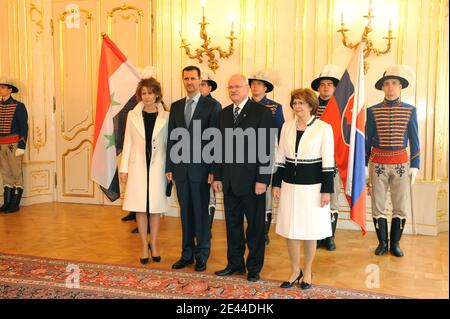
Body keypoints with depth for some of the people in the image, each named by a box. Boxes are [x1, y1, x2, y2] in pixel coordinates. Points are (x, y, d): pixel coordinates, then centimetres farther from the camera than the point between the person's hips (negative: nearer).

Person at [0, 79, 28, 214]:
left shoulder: (18, 106, -6)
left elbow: (24, 128, -7)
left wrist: (21, 147, -13)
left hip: (14, 144, -5)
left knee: (16, 173, -1)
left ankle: (15, 204, 5)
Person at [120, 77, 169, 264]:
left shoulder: (166, 117, 0)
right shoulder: (133, 115, 4)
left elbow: (168, 144, 1)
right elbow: (128, 143, 5)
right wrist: (124, 168, 2)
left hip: (157, 166, -1)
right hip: (138, 166, 1)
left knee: (155, 206, 7)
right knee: (140, 207, 6)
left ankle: (153, 244, 23)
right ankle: (144, 245, 20)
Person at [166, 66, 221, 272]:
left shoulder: (212, 106, -3)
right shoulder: (176, 106, 11)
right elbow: (172, 139, 11)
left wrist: (213, 170, -11)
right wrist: (169, 167, 7)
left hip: (200, 168, -4)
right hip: (180, 168, 4)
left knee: (201, 212, 4)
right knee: (185, 212, 12)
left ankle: (202, 255, 19)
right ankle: (187, 254, 24)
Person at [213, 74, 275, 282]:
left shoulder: (262, 112, -6)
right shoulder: (224, 113, 11)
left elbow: (267, 148, -10)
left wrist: (263, 179, -15)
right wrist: (217, 176, 8)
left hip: (252, 180, -5)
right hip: (229, 181, 5)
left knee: (255, 226, 7)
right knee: (233, 224, 14)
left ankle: (254, 267, 22)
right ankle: (235, 264, 29)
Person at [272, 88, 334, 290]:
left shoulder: (324, 128, -7)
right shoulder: (287, 126, 5)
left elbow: (328, 162, -7)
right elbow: (280, 158, 9)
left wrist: (326, 190, -10)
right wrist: (276, 184, 6)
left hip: (312, 186, -3)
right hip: (289, 185, 4)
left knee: (310, 231, 8)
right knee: (290, 230, 9)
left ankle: (307, 272, 29)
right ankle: (295, 271, 28)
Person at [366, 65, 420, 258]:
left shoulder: (410, 111, 2)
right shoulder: (372, 111, 0)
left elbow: (414, 140, 5)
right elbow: (367, 140, 4)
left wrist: (415, 166, 1)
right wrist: (363, 165, 2)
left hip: (401, 164, 1)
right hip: (378, 164, 0)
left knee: (401, 207, 5)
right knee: (378, 206, 5)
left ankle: (395, 243, 21)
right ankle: (382, 243, 20)